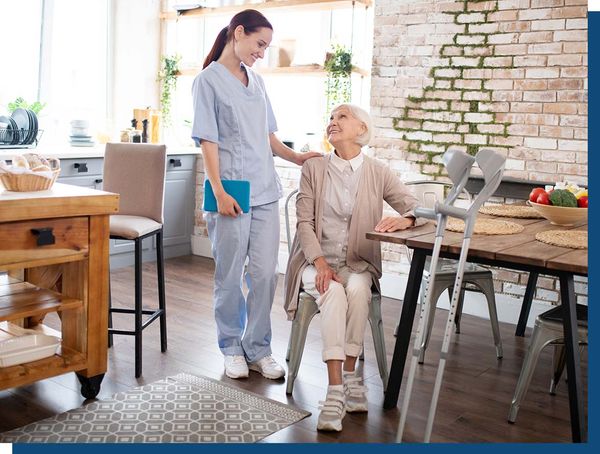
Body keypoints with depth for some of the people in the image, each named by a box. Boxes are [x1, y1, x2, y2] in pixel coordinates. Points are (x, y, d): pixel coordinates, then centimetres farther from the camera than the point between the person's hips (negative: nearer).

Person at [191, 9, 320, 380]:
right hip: (232, 193, -5)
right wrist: (219, 192, -14)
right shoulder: (209, 80, -1)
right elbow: (208, 141, -8)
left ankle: (258, 349, 17)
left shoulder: (256, 81, 16)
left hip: (265, 191, 6)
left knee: (265, 273, 5)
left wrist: (296, 157, 7)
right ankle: (233, 349, 20)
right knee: (231, 275, 4)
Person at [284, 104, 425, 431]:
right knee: (333, 292, -32)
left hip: (358, 262, 1)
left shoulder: (378, 174, 2)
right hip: (317, 260, 0)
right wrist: (320, 263, -17)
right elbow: (304, 222, -3)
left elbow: (418, 209, -1)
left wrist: (404, 220, -26)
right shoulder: (313, 169, 2)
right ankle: (336, 389, -34)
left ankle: (349, 374, -20)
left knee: (357, 288, -33)